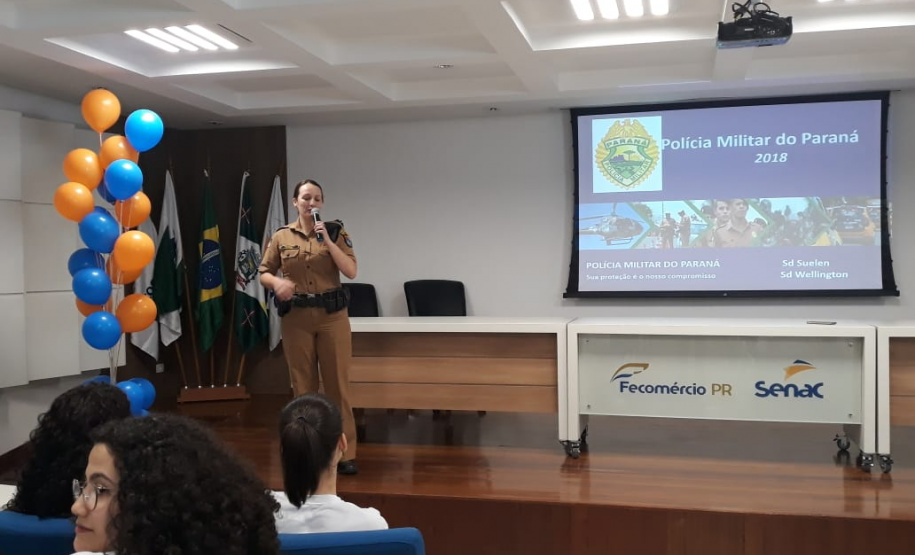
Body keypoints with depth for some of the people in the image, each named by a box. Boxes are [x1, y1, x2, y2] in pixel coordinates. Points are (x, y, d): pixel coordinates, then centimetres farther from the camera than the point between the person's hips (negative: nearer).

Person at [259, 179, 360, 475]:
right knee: (303, 385, 8)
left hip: (332, 315, -1)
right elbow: (264, 272, 7)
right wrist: (276, 283, -15)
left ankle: (345, 453, 8)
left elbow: (351, 271, -8)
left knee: (338, 384, 1)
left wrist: (326, 239, -15)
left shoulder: (335, 231, 1)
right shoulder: (281, 236, 4)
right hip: (296, 317, 1)